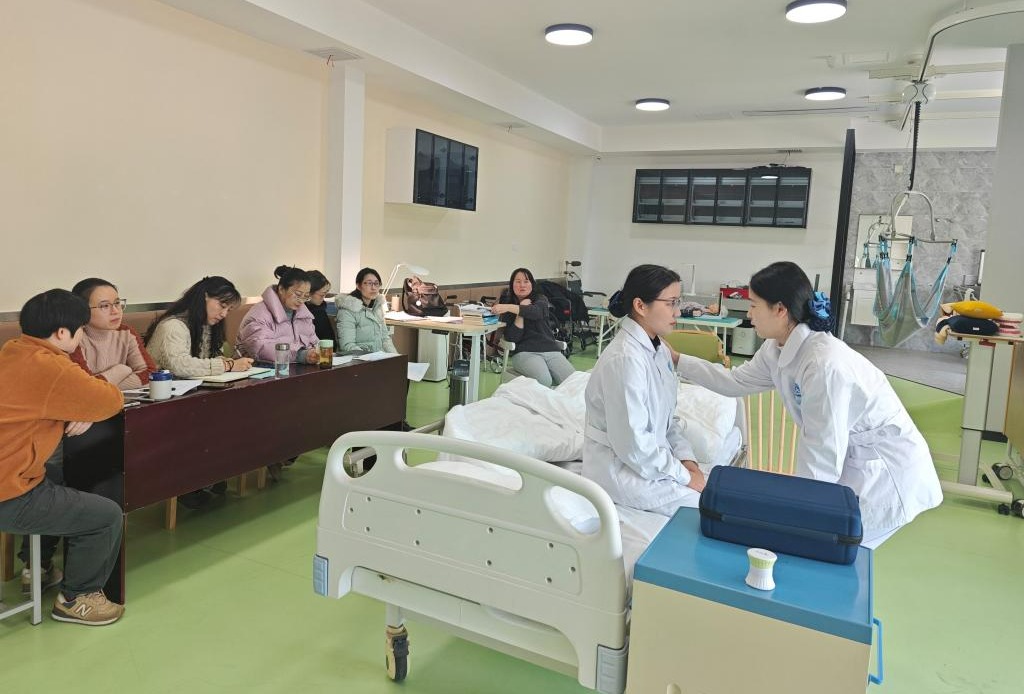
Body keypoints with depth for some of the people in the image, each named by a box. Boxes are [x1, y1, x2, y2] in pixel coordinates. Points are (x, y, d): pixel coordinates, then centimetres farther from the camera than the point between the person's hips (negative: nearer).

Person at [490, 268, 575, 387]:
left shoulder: (541, 299, 14)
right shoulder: (505, 306, 14)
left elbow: (536, 311, -14)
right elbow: (512, 338, -1)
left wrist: (509, 307, -28)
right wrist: (521, 308, -5)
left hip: (550, 350, 2)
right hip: (525, 352, -2)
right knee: (544, 380, -33)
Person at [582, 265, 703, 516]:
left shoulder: (659, 349, 2)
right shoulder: (625, 359, -26)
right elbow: (633, 445, -25)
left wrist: (686, 459, -2)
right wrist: (683, 475, -15)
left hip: (654, 457, 8)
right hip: (622, 468, -8)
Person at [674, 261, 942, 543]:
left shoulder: (824, 365, -30)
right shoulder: (778, 349, -5)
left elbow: (821, 458, -25)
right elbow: (735, 382, 11)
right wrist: (677, 360, 10)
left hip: (885, 475, -8)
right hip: (850, 462, 8)